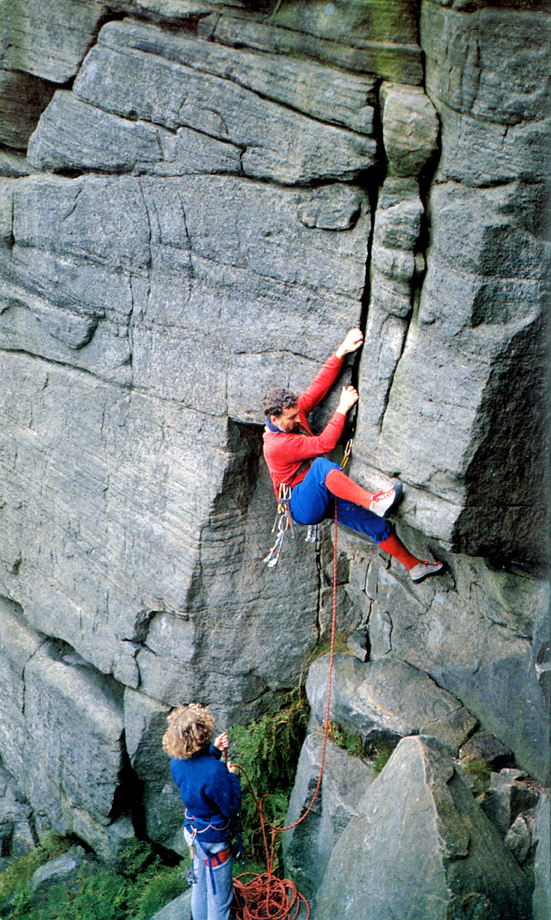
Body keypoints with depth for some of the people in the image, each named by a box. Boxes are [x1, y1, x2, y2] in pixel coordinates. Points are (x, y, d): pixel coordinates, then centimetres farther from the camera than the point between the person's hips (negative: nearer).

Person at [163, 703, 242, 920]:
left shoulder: (177, 762, -13)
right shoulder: (215, 771, -36)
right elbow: (231, 807, -23)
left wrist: (213, 751, -1)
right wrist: (233, 777, -11)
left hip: (193, 829, 7)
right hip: (214, 839, -7)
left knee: (200, 885, 29)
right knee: (219, 894, 16)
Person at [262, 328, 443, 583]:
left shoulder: (294, 412, 2)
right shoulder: (276, 445, -22)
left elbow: (319, 385, -2)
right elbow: (325, 444, -24)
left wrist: (341, 353, -11)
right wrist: (342, 409, -19)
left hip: (325, 497, 8)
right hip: (302, 507, -8)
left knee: (375, 523, -3)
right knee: (321, 465, -37)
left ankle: (414, 566, 9)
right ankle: (373, 501, -44)